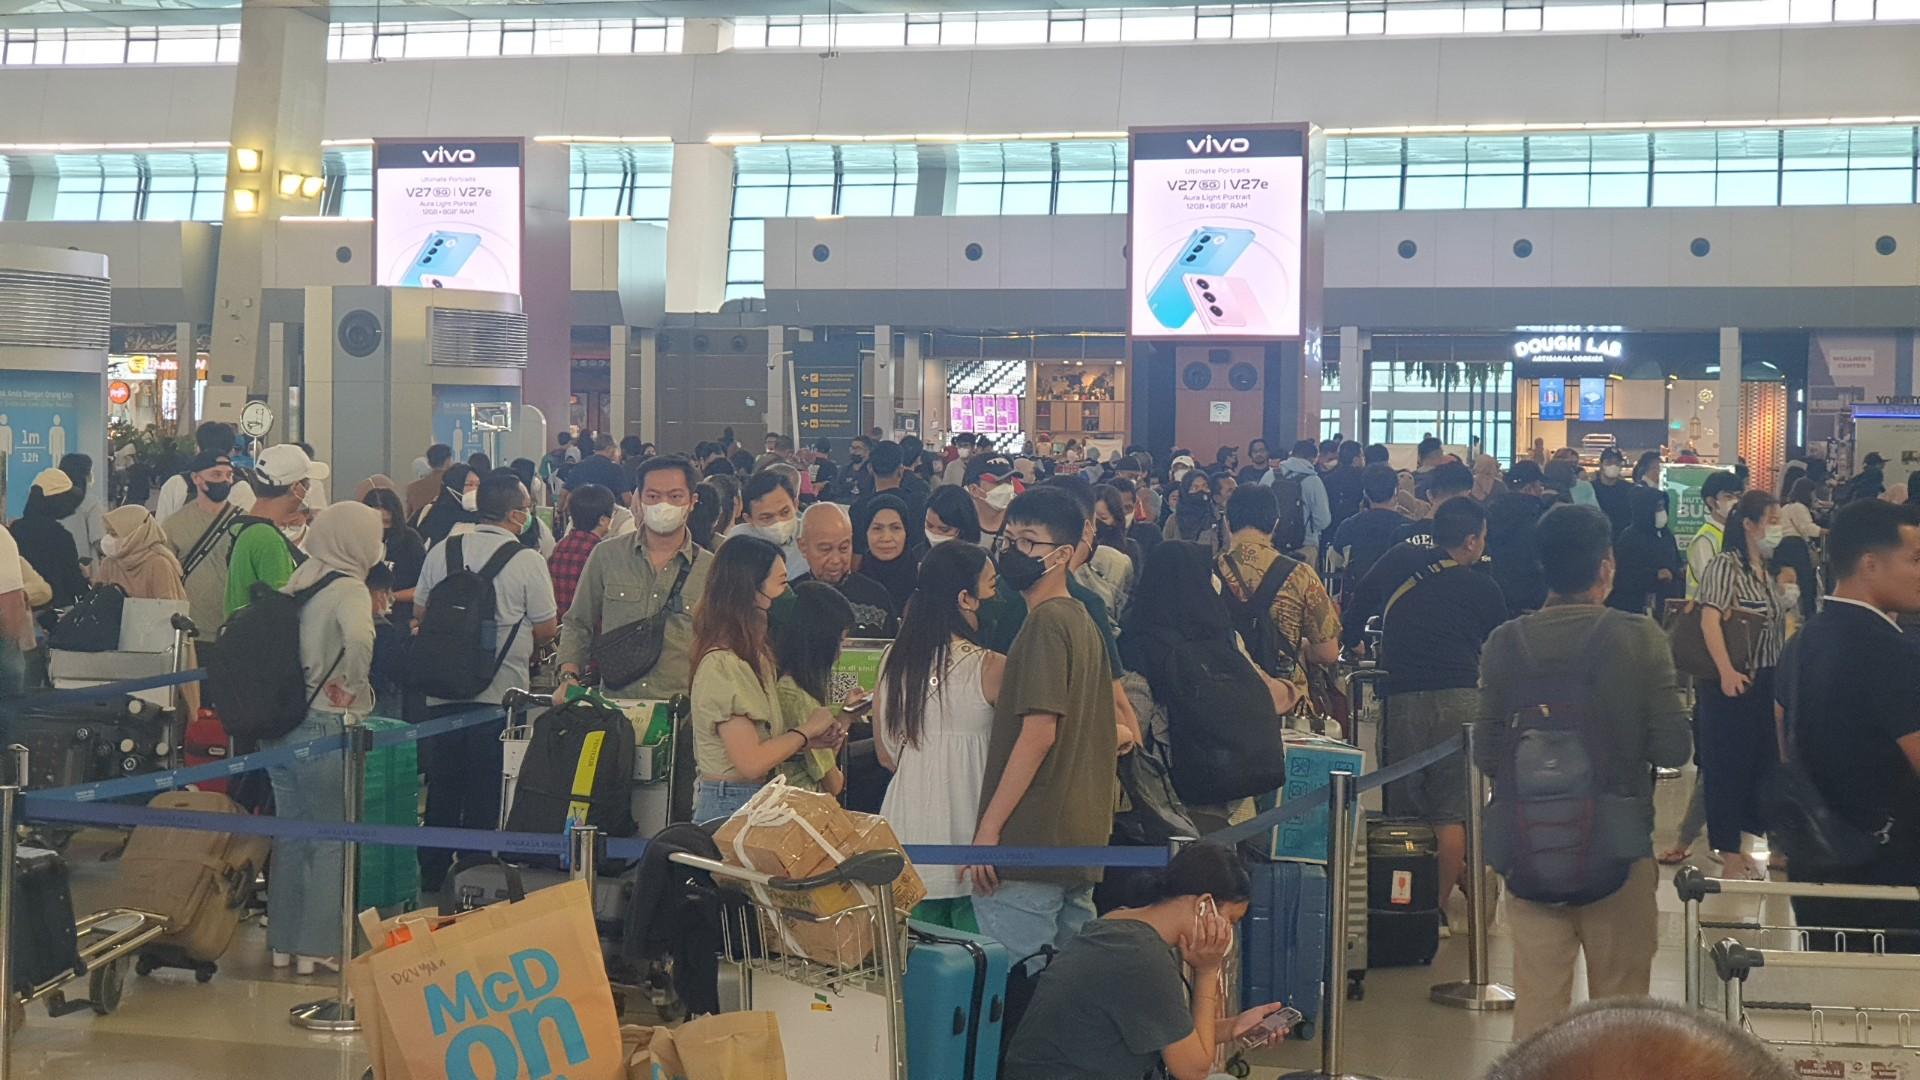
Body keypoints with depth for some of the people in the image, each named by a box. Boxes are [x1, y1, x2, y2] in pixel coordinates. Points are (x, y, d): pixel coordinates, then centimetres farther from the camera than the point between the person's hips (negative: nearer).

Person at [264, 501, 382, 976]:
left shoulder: (297, 581, 10)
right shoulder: (349, 589, -12)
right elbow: (358, 639, -32)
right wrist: (357, 698, -18)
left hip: (278, 723, 7)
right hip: (322, 727, -7)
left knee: (290, 834, 16)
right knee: (332, 840, 4)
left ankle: (283, 941, 24)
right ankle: (319, 947, 7)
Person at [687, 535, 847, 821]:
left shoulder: (753, 655, 13)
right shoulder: (723, 664, -16)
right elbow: (750, 762, -19)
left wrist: (811, 740, 3)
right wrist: (806, 730, -7)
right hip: (731, 805, -9)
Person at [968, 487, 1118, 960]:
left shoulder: (1046, 623, -13)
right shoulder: (1083, 622, 17)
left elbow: (1039, 732, -20)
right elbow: (1114, 734, 21)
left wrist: (989, 827, -18)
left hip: (1029, 847, -10)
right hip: (1081, 841, 10)